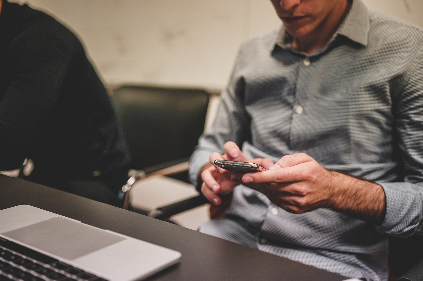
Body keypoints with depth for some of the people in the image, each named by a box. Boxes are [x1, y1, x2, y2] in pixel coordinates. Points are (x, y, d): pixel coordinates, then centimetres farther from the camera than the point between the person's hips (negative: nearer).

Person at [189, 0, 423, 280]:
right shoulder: (252, 52, 11)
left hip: (334, 257, -4)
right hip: (235, 235, 5)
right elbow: (210, 147, 19)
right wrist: (214, 172, -6)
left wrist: (334, 190, -23)